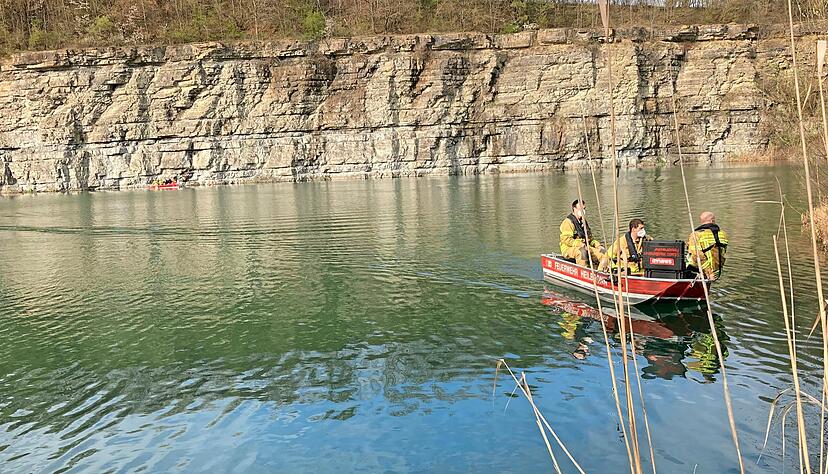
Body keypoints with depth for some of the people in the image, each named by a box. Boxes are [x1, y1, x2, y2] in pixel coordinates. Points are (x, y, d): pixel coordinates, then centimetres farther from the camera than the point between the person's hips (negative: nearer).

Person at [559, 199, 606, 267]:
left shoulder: (583, 222, 20)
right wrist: (580, 245, -28)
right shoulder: (568, 222, -8)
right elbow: (566, 239, -19)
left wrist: (597, 244, 7)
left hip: (584, 247, 8)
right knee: (582, 251, -40)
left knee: (602, 251, -9)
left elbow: (590, 237, 26)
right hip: (569, 249, -8)